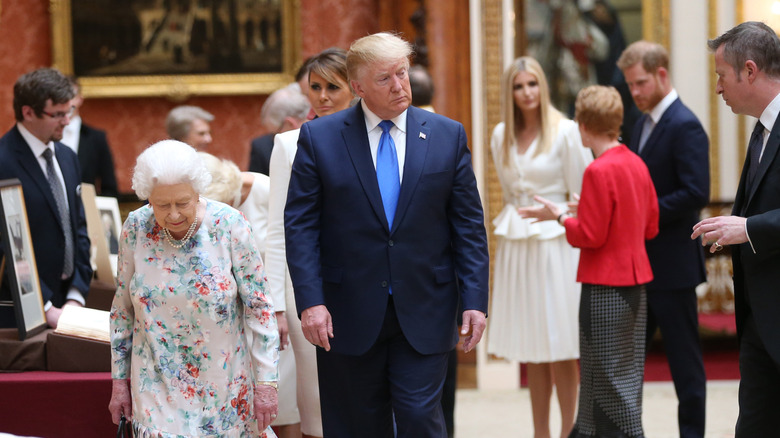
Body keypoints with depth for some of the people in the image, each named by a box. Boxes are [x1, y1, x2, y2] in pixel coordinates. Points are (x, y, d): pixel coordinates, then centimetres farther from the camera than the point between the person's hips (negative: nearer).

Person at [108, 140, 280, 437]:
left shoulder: (229, 226, -13)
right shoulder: (136, 228, -6)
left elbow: (259, 307, -7)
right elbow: (122, 309, 5)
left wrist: (266, 383, -8)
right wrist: (119, 381, 7)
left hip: (223, 385, -1)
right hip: (159, 386, 1)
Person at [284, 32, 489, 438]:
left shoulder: (448, 136, 4)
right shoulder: (318, 138, -1)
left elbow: (469, 225, 4)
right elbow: (300, 225, -3)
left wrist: (475, 300, -3)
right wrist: (310, 301, -13)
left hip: (423, 314, 0)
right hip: (348, 315, 0)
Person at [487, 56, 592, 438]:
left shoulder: (566, 132, -7)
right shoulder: (501, 136, 9)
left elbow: (581, 196, -4)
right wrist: (515, 221, 15)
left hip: (555, 244, -5)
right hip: (515, 246, 5)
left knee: (560, 350, -3)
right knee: (531, 351, 9)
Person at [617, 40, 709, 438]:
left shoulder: (684, 127, -15)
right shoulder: (644, 124, 13)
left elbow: (695, 194, -23)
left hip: (672, 263, -9)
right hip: (641, 263, 9)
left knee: (684, 358, 1)